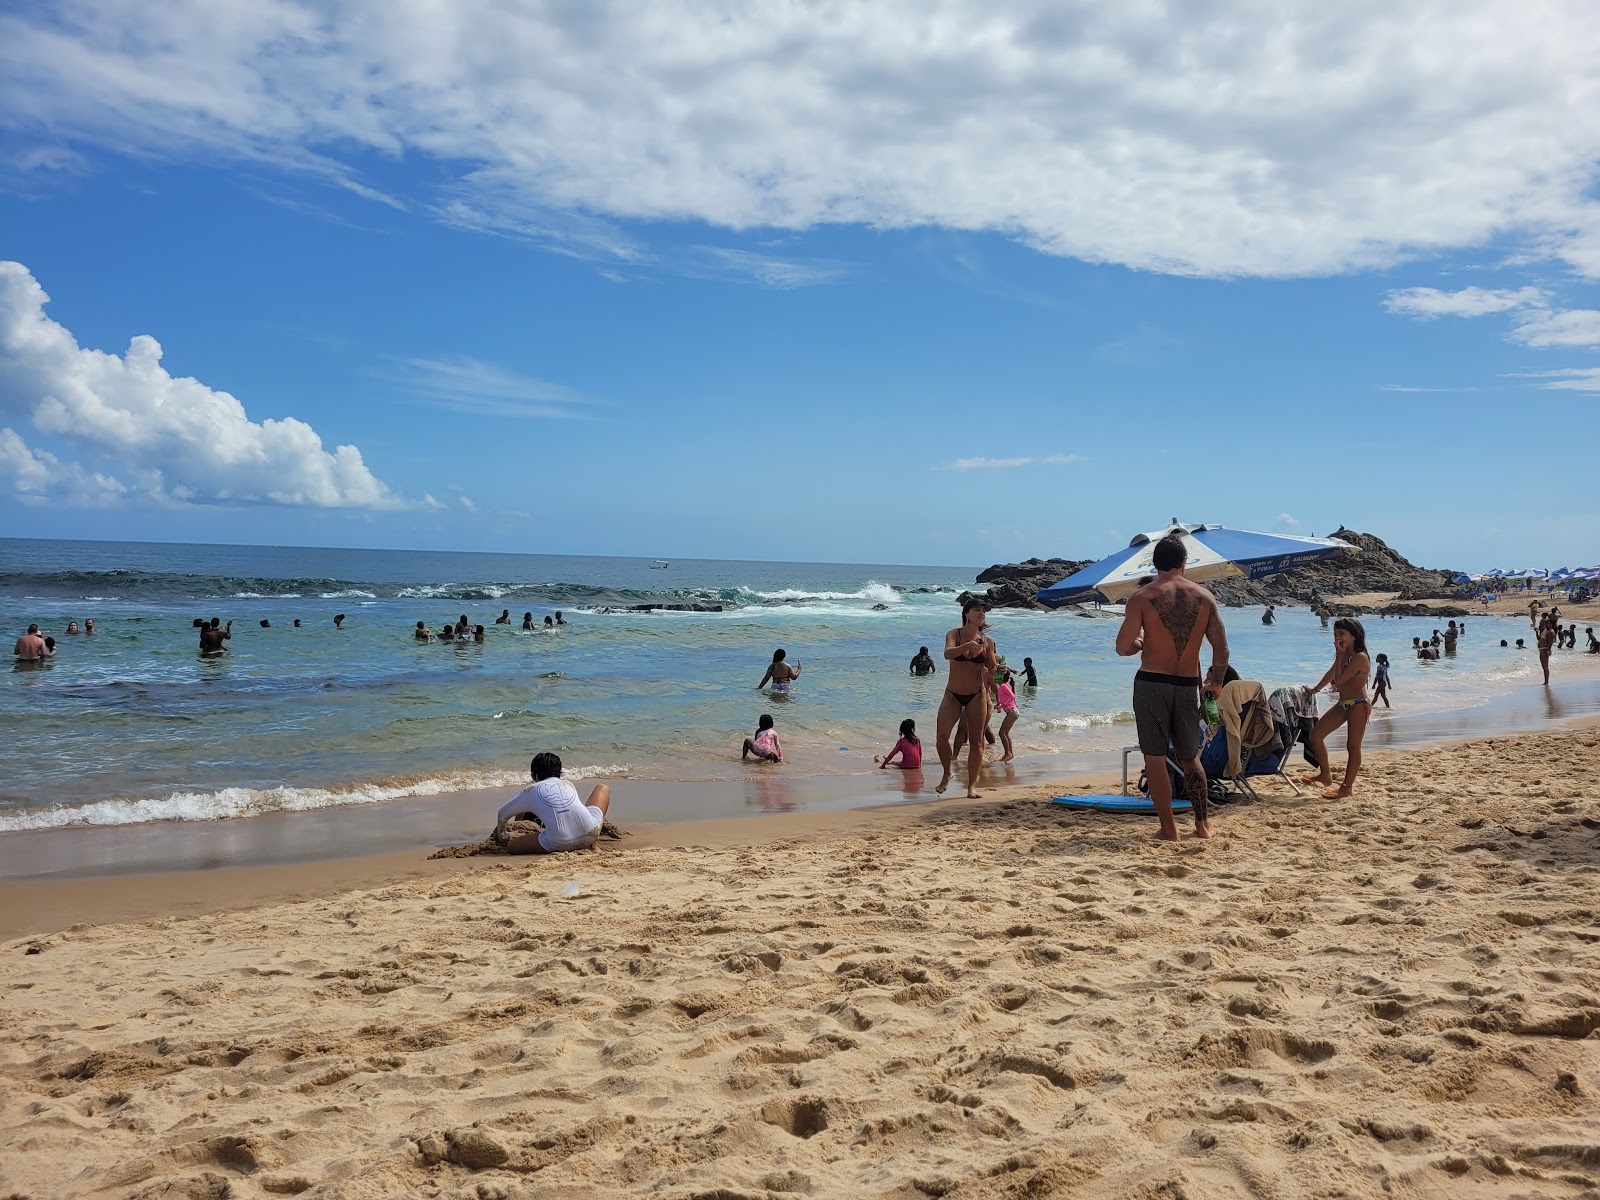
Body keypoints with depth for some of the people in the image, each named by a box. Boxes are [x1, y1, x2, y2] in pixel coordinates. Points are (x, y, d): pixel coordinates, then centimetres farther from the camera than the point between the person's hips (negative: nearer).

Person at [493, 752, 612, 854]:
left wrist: (502, 835, 49)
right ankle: (590, 845, 17)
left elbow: (502, 814, 28)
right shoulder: (568, 784, 26)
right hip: (590, 835, 2)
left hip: (559, 844, -2)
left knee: (511, 846, 17)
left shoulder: (531, 791, 18)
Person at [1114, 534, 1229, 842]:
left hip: (1152, 684, -4)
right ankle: (1202, 824, 21)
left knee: (1155, 758, 4)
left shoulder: (1142, 598, -8)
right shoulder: (1204, 597, 1)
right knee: (1190, 757, 18)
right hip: (1188, 686, 4)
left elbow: (1123, 647, -9)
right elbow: (1222, 649, 3)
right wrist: (1216, 681, 19)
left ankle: (1168, 828, 4)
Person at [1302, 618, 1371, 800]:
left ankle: (1347, 787, 5)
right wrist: (1315, 689, 30)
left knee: (1353, 746, -2)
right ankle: (1326, 775, 17)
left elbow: (1339, 680, -22)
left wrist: (1339, 655, -16)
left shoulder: (1359, 657, -17)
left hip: (1358, 705, -9)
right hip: (1343, 704, 9)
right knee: (1315, 735, 5)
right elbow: (1331, 674, 27)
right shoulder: (1344, 655, 11)